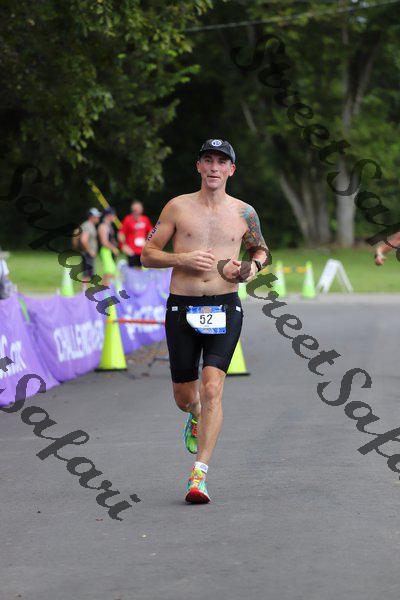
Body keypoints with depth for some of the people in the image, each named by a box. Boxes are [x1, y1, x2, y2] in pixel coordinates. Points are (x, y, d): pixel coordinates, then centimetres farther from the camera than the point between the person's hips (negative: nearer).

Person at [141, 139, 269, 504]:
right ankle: (198, 417, 49)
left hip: (225, 309, -1)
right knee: (184, 397, 9)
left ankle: (199, 476, -19)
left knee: (212, 389, -18)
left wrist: (252, 267, 1)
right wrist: (183, 259, -12)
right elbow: (147, 254, 6)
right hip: (182, 309, 1)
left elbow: (261, 249, 24)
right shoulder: (178, 207, 4)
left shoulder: (243, 212, 7)